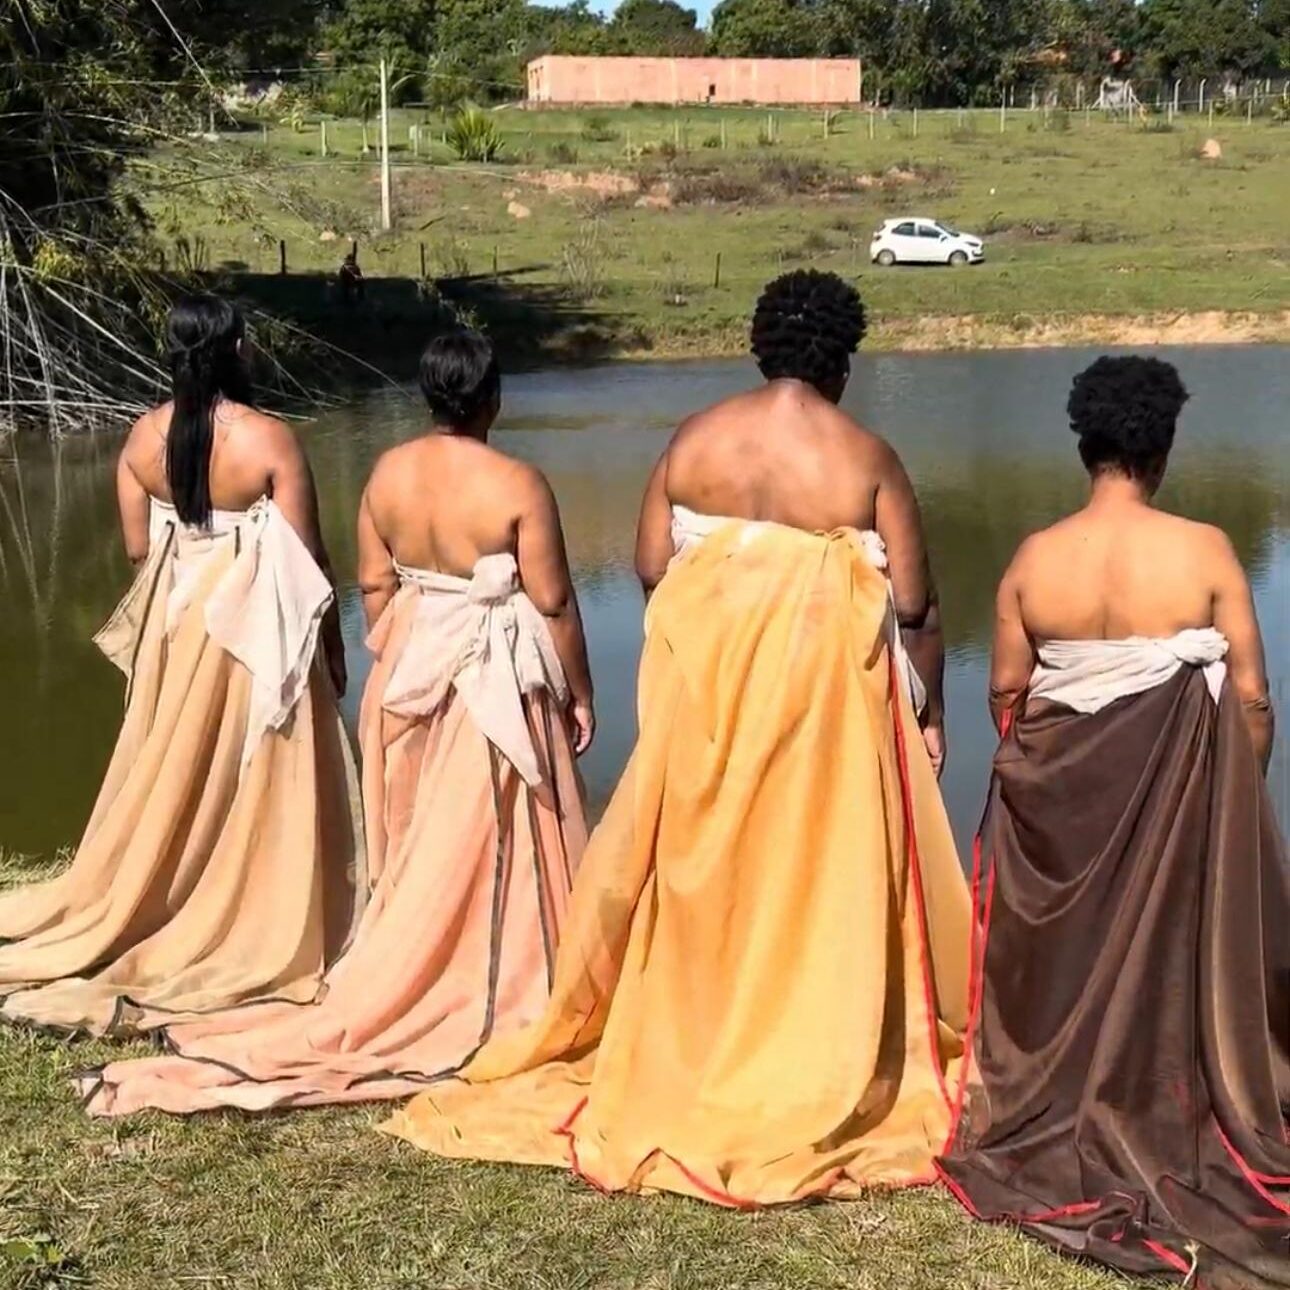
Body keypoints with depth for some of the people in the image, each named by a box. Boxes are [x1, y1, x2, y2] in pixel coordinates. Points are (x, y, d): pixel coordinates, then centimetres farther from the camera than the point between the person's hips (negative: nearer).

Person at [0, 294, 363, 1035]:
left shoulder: (144, 436, -4)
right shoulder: (270, 441, -17)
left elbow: (137, 546, 4)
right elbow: (307, 561, -13)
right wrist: (331, 642, -1)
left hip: (175, 618, 5)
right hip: (256, 623, -5)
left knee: (174, 772, 19)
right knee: (257, 782, 6)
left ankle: (133, 912, 31)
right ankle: (260, 937, 15)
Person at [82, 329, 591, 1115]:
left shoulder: (388, 472, -2)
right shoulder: (518, 484, -17)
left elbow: (374, 584, 5)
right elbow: (551, 603, -13)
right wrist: (578, 692, -2)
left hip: (409, 668, 5)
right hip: (496, 679, -5)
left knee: (420, 839, 18)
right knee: (484, 842, 5)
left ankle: (407, 981, 31)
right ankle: (490, 989, 15)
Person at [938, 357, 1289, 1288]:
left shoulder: (1035, 557, -7)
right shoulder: (1205, 550, -13)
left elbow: (1006, 689, 0)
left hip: (1061, 790, 2)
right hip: (1180, 787, -2)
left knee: (1069, 958, 18)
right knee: (1178, 953, 13)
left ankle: (1058, 1128, 31)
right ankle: (1168, 1129, 25)